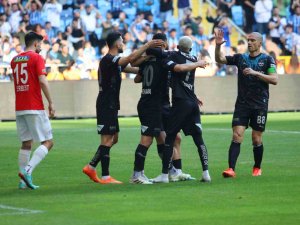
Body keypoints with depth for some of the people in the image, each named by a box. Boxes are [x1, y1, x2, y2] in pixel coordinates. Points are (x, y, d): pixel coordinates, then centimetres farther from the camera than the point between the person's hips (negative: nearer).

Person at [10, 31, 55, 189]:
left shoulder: (15, 60, 14)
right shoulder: (37, 58, -6)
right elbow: (42, 81, -16)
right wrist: (51, 103, -11)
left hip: (19, 109, 7)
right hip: (35, 108, -7)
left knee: (26, 144, 11)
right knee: (48, 142, -3)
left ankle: (24, 180, 4)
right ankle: (27, 171, -19)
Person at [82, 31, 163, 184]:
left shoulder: (115, 61, 16)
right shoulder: (108, 60, -15)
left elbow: (131, 68, 25)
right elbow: (131, 58, -28)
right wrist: (147, 46, -23)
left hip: (111, 105, 10)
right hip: (106, 105, -10)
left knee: (113, 138, 14)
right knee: (107, 140, -8)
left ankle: (91, 167, 18)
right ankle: (105, 177, -7)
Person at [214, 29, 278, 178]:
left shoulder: (267, 59, 0)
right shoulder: (240, 58, 9)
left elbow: (274, 80, -9)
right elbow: (220, 59, 9)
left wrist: (256, 73, -18)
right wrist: (218, 46, -9)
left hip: (260, 105, -2)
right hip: (242, 104, 2)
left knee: (257, 139, 4)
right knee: (236, 136, -10)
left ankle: (257, 168, 24)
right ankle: (231, 169, -16)